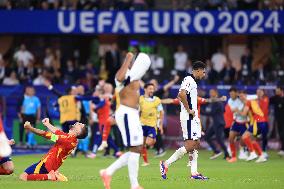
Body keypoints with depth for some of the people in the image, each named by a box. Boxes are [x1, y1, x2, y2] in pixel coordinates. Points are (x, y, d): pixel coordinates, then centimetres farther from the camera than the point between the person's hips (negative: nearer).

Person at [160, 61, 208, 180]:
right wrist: (189, 110, -21)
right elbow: (182, 94, -29)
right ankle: (166, 164, -11)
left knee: (196, 143, 8)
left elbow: (180, 95, 30)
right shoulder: (189, 80, -13)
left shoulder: (192, 81, 19)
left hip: (193, 117, 11)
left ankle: (194, 173, 8)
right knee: (190, 145, -13)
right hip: (188, 117, -11)